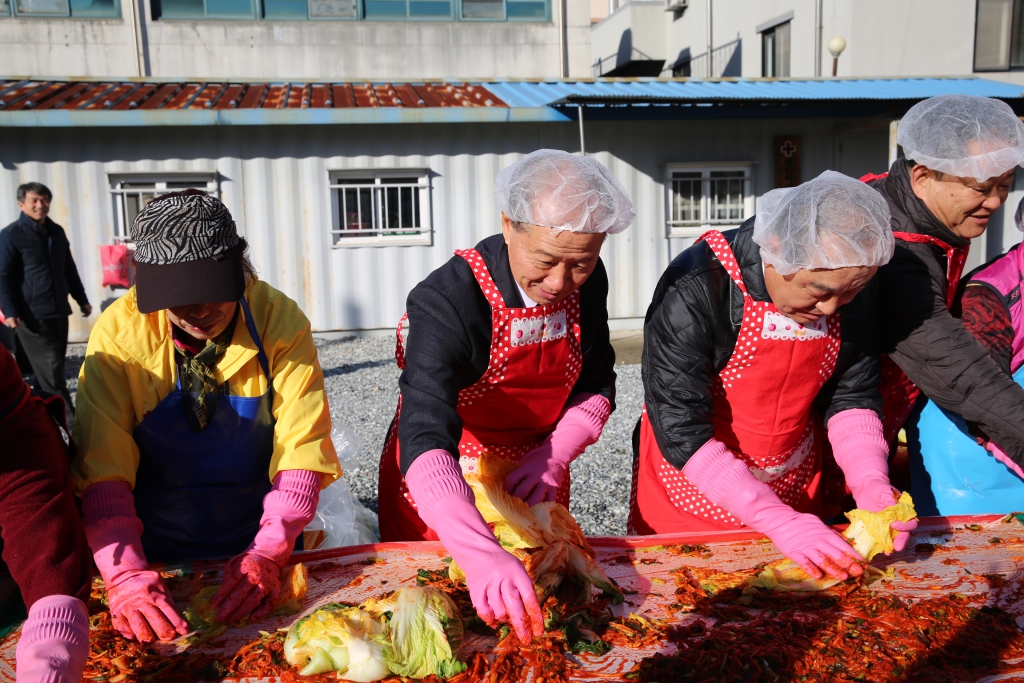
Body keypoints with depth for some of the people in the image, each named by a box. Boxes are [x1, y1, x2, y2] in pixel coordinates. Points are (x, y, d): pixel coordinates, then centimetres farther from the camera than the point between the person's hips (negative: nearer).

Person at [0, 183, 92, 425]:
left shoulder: (57, 232, 14)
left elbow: (69, 269, 22)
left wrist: (82, 300, 20)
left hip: (59, 311, 7)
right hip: (31, 314, -7)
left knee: (55, 366, 11)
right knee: (50, 369, -8)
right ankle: (69, 419, -6)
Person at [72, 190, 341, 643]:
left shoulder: (280, 322, -19)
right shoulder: (119, 332, -18)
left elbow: (303, 451, -20)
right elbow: (103, 468, -22)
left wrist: (268, 553, -30)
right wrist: (125, 574, -33)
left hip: (260, 542, 1)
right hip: (155, 552, 0)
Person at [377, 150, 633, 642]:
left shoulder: (586, 283, -14)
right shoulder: (447, 302, -32)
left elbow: (597, 386, -1)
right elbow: (425, 442, -41)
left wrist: (552, 458, -19)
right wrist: (480, 553, -55)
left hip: (533, 486, 5)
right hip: (439, 494, -4)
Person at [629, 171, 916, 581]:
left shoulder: (851, 289, -11)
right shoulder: (694, 290, -29)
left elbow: (851, 396, -2)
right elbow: (682, 432, -28)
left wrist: (872, 485, -18)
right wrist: (776, 520, -32)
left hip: (796, 500, 4)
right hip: (696, 495, -4)